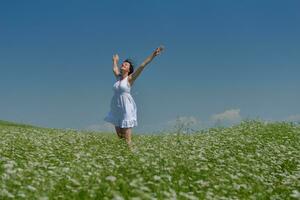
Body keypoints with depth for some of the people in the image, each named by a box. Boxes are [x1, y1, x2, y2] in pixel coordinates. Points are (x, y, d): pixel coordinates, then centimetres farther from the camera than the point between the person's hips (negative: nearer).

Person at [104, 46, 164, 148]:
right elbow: (114, 69, 35)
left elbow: (142, 66, -12)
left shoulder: (130, 78, -4)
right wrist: (115, 61, 50)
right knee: (119, 137, 9)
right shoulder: (118, 77, 12)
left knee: (127, 139, -8)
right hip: (117, 109, 6)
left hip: (126, 109, -6)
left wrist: (153, 54, -18)